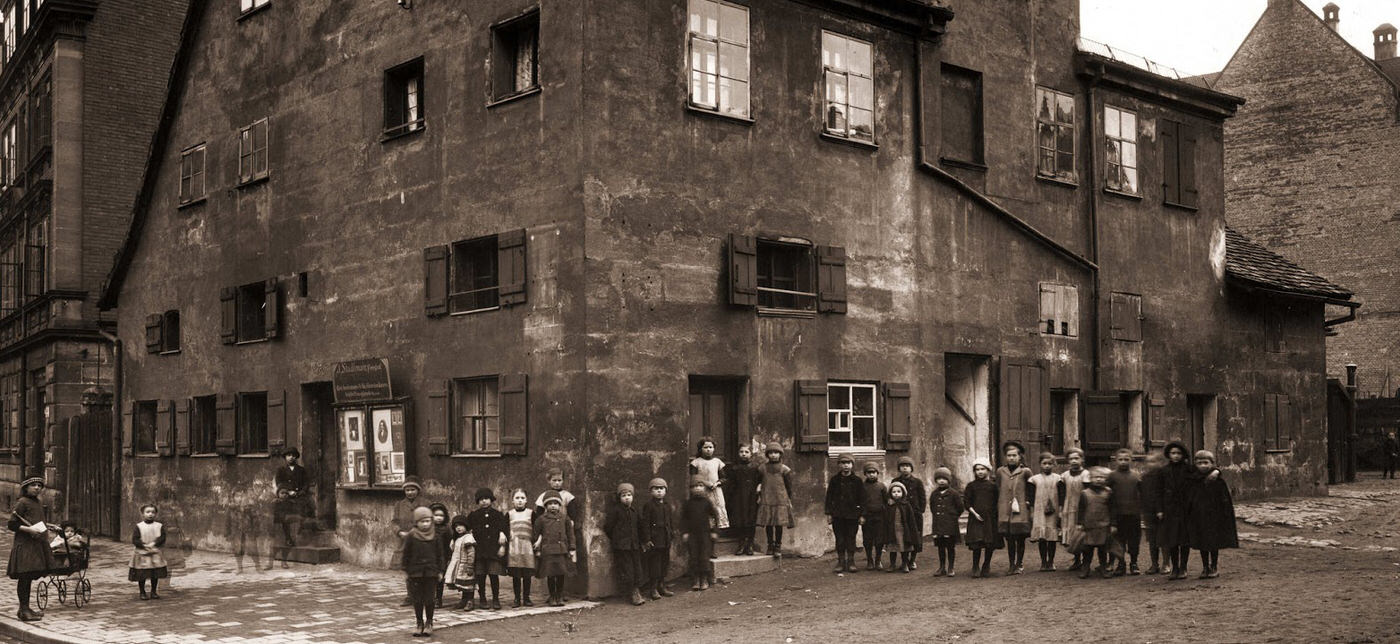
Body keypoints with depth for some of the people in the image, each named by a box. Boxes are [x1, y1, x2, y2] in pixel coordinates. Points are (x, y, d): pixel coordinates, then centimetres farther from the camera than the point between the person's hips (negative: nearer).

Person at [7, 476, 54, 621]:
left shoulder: (38, 503, 18)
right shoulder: (22, 503, -8)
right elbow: (11, 524, -12)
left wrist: (45, 528, 15)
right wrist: (29, 529, -22)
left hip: (37, 544, 9)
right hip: (25, 545, -9)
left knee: (29, 577, 12)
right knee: (24, 577, -8)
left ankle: (25, 608, 18)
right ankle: (24, 611, -7)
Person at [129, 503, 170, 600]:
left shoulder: (159, 526, 1)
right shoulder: (138, 527, -5)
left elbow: (162, 538, -6)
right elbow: (134, 540, -10)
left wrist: (153, 544, -20)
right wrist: (144, 546, -21)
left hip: (156, 555, 2)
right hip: (141, 554, -2)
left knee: (155, 574, 7)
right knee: (142, 575, 3)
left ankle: (153, 592, 20)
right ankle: (142, 592, 16)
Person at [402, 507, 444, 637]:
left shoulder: (435, 536, 1)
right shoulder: (411, 536, -4)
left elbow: (439, 554, 7)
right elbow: (406, 554, 2)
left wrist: (440, 570, 6)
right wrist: (405, 570, 1)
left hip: (431, 572, 0)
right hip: (415, 572, 0)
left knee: (429, 599, 2)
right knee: (417, 600, 5)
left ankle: (429, 623, 16)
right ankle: (420, 623, 17)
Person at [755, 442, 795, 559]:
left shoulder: (784, 469, 2)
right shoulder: (762, 469, 7)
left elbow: (789, 486, 6)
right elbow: (759, 483, 17)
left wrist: (789, 501, 5)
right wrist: (759, 495, 10)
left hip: (780, 500, -2)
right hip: (766, 500, 2)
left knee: (779, 524, -1)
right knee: (768, 524, 3)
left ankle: (778, 547, 7)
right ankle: (770, 545, 15)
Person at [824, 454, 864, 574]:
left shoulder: (857, 480, 1)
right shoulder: (834, 480, 3)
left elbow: (862, 498, 3)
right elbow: (829, 496, 5)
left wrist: (862, 514, -2)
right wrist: (828, 513, -1)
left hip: (852, 514, -1)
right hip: (837, 514, 1)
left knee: (851, 538, 3)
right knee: (840, 539, 3)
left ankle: (851, 562, 11)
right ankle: (841, 562, 10)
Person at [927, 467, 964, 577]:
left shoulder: (953, 493, -3)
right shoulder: (934, 494, 8)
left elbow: (960, 508, 2)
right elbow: (932, 507, 20)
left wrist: (952, 517, 3)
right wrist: (936, 517, 11)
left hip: (950, 525, -4)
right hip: (938, 525, 4)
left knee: (950, 546, 2)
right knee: (940, 546, 9)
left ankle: (950, 568, 9)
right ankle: (942, 568, 16)